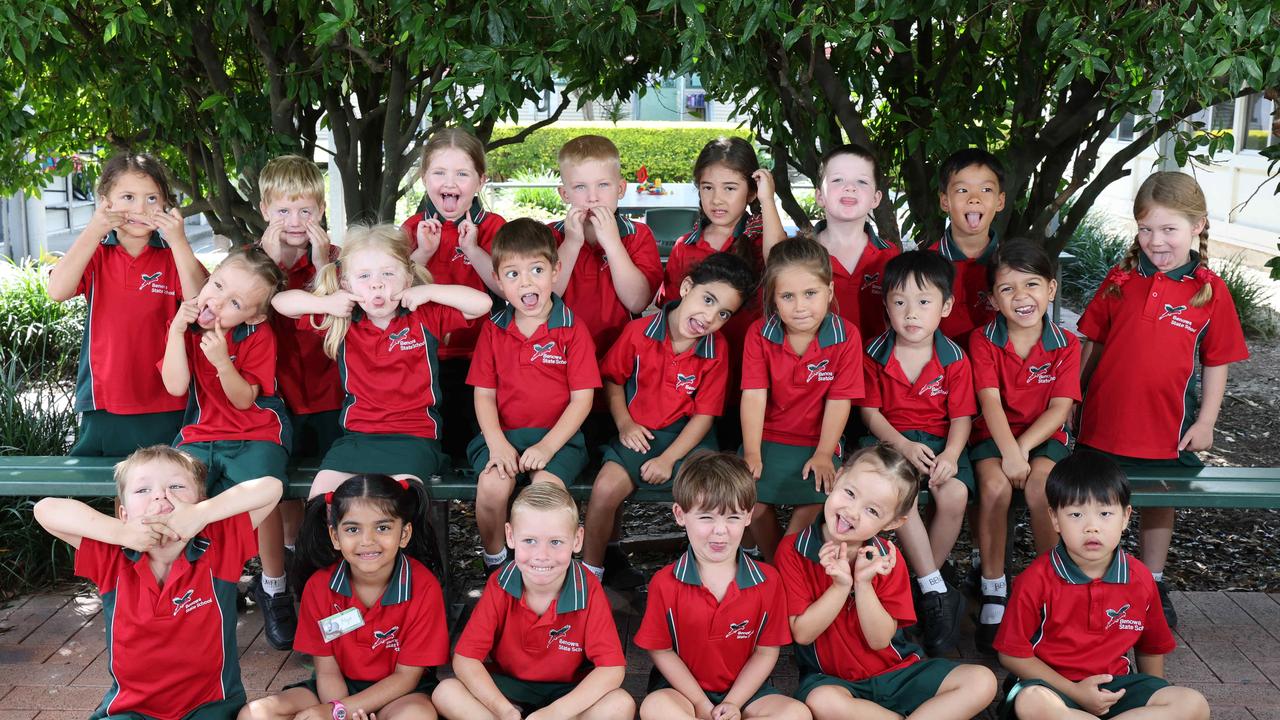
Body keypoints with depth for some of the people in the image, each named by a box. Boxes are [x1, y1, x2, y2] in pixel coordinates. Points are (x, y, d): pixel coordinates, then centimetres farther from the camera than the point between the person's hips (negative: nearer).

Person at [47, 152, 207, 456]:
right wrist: (93, 231, -15)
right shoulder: (95, 254, 6)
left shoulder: (173, 256, 2)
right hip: (104, 405, 1)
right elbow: (58, 291, -12)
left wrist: (178, 241, -19)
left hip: (165, 407, -1)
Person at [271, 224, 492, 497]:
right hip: (357, 435, 3)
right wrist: (326, 302, -9)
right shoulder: (342, 321, 5)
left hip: (414, 435, -3)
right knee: (322, 491, -15)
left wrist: (430, 291, -11)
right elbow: (281, 302, 8)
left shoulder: (425, 317, -1)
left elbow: (481, 303, -8)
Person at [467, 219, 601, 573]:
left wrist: (548, 445, -15)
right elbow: (484, 394, 6)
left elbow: (582, 399, -4)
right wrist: (497, 444, -11)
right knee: (492, 485, -27)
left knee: (546, 487, -31)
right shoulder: (493, 329, 7)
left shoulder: (573, 329, -2)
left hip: (558, 435, -2)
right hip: (503, 433, 2)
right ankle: (494, 561, 0)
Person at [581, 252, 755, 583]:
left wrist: (668, 459, -14)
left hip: (688, 436, 0)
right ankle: (590, 572, -2)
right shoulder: (639, 332, -9)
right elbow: (612, 378, 7)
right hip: (639, 433, 0)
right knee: (606, 488, -24)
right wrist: (624, 423, -6)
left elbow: (704, 414, -6)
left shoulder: (716, 351, -7)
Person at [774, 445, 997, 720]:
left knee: (982, 682, -15)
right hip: (831, 679, -3)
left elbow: (879, 640, -8)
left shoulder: (886, 558, -3)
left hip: (895, 671, 3)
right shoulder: (793, 550, -10)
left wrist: (863, 583, -21)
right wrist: (841, 585, -23)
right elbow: (802, 633, -12)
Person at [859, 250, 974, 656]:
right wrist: (904, 446, -17)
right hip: (889, 440, -1)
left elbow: (961, 417, 0)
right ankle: (937, 592, -24)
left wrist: (951, 454, -19)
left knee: (955, 494, -28)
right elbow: (870, 411, -2)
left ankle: (921, 583, -6)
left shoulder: (954, 359, 0)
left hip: (939, 442, 2)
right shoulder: (876, 355, -2)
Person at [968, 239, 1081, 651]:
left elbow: (1060, 408, -8)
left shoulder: (1065, 344, -1)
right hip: (994, 436, 0)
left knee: (1040, 488, -31)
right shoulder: (983, 340, -3)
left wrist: (1023, 448, -21)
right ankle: (993, 593, -16)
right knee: (995, 486, -31)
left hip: (1044, 437, 0)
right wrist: (1008, 451, -27)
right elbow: (990, 401, -13)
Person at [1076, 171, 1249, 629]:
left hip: (1167, 427, 0)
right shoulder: (1120, 280, -3)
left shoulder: (1210, 291, -6)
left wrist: (1205, 421, -3)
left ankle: (1153, 585, 34)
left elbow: (1216, 362, -1)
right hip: (1104, 420, 1)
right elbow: (1091, 342, 4)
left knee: (1159, 502, 16)